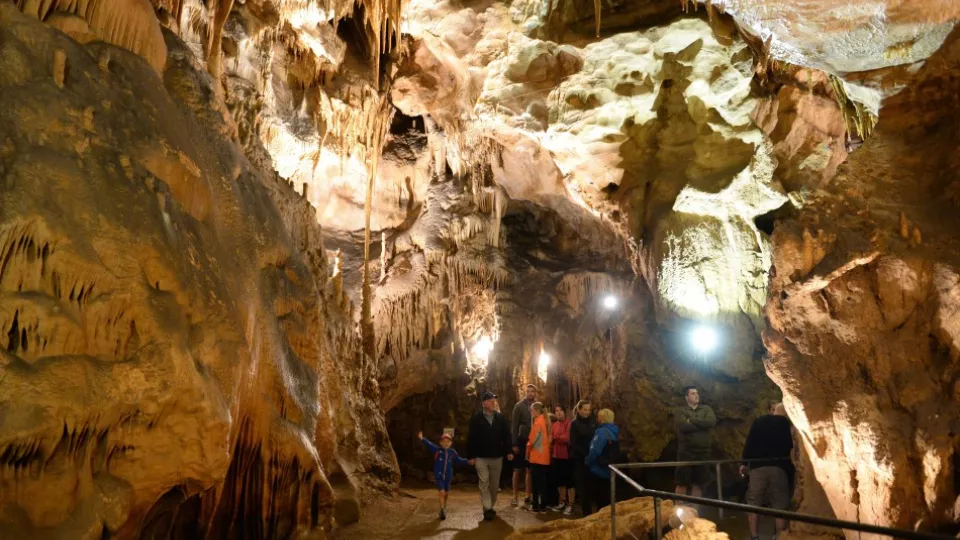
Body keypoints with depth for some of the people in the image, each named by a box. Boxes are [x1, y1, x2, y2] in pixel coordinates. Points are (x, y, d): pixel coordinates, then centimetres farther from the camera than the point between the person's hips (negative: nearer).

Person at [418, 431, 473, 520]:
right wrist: (422, 439, -32)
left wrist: (467, 462, 4)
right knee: (442, 493, -15)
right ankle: (442, 511, -11)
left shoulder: (452, 452, 0)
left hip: (448, 476, 4)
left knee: (446, 493, 17)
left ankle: (444, 508, 38)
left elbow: (458, 460, 12)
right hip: (439, 476, -4)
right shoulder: (437, 450, -9)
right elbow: (429, 445, -20)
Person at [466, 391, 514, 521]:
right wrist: (471, 455, -10)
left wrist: (508, 451, -6)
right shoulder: (476, 418, -7)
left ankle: (491, 506, 26)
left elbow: (506, 435, 3)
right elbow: (471, 437, -7)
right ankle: (487, 509, -3)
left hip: (497, 456, 3)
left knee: (494, 483, 12)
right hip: (481, 457, -3)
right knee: (484, 482, -6)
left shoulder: (500, 417, 3)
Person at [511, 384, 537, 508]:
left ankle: (528, 497, 14)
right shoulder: (519, 405, -5)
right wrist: (514, 443, -11)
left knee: (529, 470, 7)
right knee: (517, 470, 5)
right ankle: (515, 497, 13)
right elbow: (514, 425, -6)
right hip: (521, 441, -3)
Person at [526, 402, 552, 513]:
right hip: (544, 457, 7)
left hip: (537, 457, -7)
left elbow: (532, 440, -14)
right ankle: (543, 506, 15)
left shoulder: (538, 422, -14)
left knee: (536, 483, 0)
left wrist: (527, 453, 1)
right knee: (543, 482, 11)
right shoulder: (545, 421, 8)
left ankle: (536, 507, 5)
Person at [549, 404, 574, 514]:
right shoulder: (554, 425, 10)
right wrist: (551, 453, 2)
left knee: (569, 481, 0)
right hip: (556, 456, 7)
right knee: (559, 480, 15)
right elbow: (551, 440, 12)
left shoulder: (569, 423, -12)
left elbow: (567, 438, -19)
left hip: (567, 456, -7)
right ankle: (562, 502, 29)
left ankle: (570, 505, 9)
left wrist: (555, 437, -9)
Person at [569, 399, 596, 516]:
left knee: (591, 484, -1)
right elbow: (573, 443, -7)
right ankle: (585, 511, 9)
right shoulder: (574, 424, -3)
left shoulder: (593, 422, 7)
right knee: (582, 485, 1)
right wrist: (585, 455, -15)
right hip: (579, 459, -3)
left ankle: (589, 509, 9)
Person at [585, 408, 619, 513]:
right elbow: (615, 451, 13)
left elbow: (594, 451, -27)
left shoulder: (602, 432, -21)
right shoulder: (614, 431, 6)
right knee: (607, 498, 18)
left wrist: (588, 462, -9)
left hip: (599, 470, -8)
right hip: (610, 469, 8)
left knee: (600, 500, 3)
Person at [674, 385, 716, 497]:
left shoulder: (706, 409, 11)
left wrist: (692, 420, -11)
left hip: (703, 451, 4)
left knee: (698, 483, 11)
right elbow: (684, 426, -18)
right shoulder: (680, 411, 0)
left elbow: (712, 422, -9)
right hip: (686, 451, -4)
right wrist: (702, 425, -9)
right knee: (682, 483, 0)